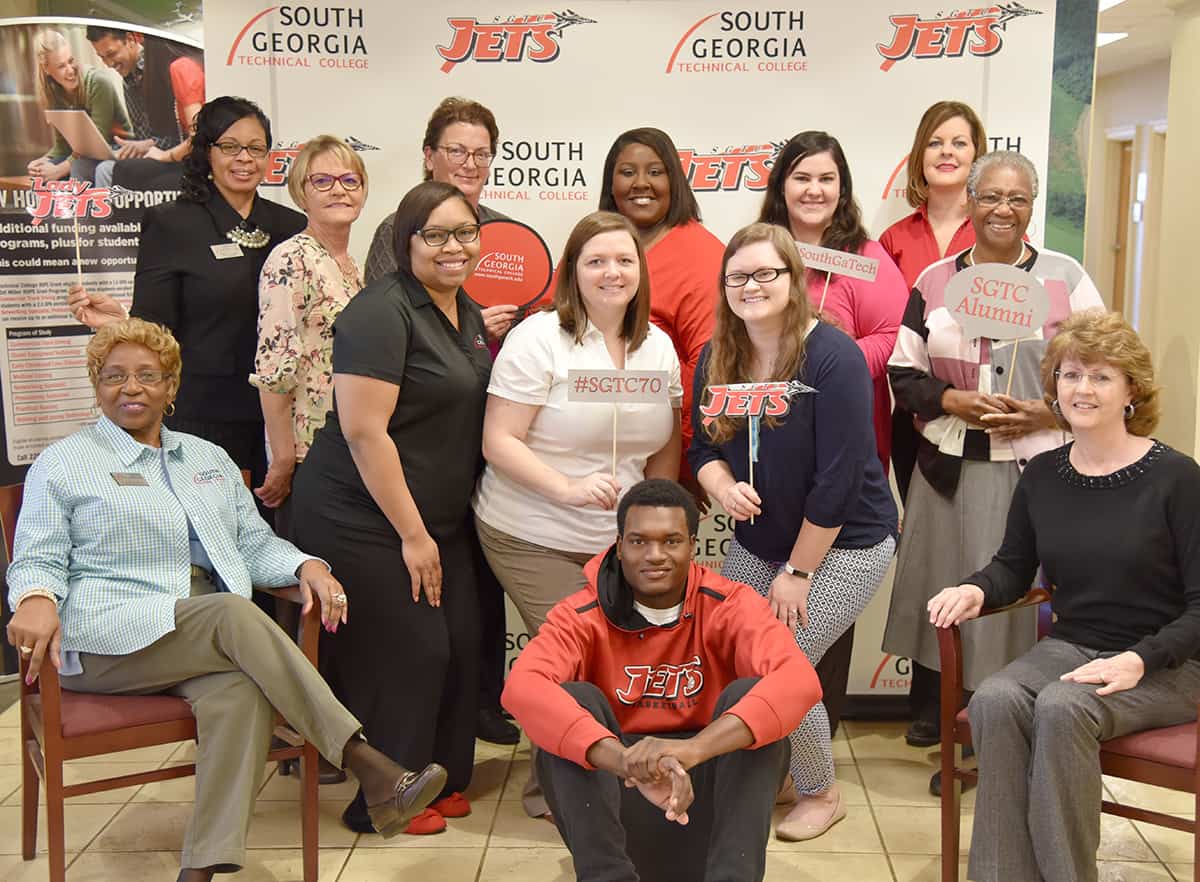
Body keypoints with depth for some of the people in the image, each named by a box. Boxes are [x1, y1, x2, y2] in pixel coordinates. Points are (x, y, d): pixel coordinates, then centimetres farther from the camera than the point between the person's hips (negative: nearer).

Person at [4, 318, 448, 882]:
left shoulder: (208, 459, 25)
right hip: (110, 638, -4)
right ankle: (372, 771, -38)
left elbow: (255, 545, 22)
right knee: (235, 614, -33)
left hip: (213, 637, 4)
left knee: (241, 686, -34)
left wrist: (304, 565, -1)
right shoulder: (61, 465, 14)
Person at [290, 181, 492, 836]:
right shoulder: (382, 313, -16)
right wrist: (412, 534, -19)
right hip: (365, 524, -8)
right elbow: (363, 430, -21)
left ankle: (441, 780, 28)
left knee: (457, 649, 9)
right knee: (405, 657, -4)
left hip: (440, 521, 9)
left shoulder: (469, 316, 12)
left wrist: (434, 528, 17)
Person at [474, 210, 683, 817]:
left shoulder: (658, 347, 7)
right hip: (531, 538, -5)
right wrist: (568, 488, -27)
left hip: (617, 541, 6)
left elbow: (665, 448, 14)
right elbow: (498, 442, -15)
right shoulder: (539, 339, -12)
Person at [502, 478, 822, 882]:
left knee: (748, 694, -23)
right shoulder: (582, 616, -11)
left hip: (710, 791, 0)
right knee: (572, 698, -23)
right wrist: (628, 761, -49)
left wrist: (692, 749, -46)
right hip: (615, 794, 0)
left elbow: (799, 679, -30)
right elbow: (522, 686, -33)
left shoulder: (730, 606, -10)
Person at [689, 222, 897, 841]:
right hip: (756, 540, 6)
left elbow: (837, 478, -22)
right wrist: (722, 488, -18)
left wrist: (797, 570, -17)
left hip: (843, 545, -6)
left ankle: (821, 794, 14)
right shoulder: (717, 359, -1)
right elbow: (703, 447, 6)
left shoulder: (833, 358, -21)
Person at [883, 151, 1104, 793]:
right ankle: (950, 742, 19)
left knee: (1028, 602, -1)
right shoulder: (934, 282, 8)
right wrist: (954, 401, -10)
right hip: (950, 469, 2)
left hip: (1040, 469, -1)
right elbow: (904, 375, 8)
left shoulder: (1066, 279, 4)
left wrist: (1046, 413, -11)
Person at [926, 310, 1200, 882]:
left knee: (1061, 708, -34)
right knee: (995, 701, -28)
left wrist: (1138, 661, -22)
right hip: (1069, 647, 4)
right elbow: (1014, 567, 17)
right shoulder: (1042, 475, 7)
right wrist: (976, 589, -6)